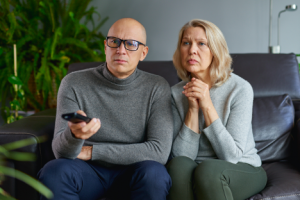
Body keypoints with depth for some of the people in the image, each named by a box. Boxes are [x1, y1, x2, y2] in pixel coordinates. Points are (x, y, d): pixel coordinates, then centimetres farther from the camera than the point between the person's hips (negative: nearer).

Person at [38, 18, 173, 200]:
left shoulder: (157, 88, -4)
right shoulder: (74, 84, -4)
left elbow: (160, 152, -14)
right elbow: (62, 152, -11)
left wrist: (91, 151, -12)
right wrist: (74, 134, -37)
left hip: (132, 173, 0)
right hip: (88, 171, 1)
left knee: (154, 173, -33)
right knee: (53, 171, -31)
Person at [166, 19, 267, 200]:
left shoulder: (240, 88, -12)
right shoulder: (177, 93, -1)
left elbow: (231, 156, -17)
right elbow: (181, 156, -8)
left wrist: (207, 106, -22)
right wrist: (193, 109, -18)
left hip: (244, 170, -2)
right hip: (195, 173, 3)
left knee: (208, 169, -34)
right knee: (178, 165, -31)